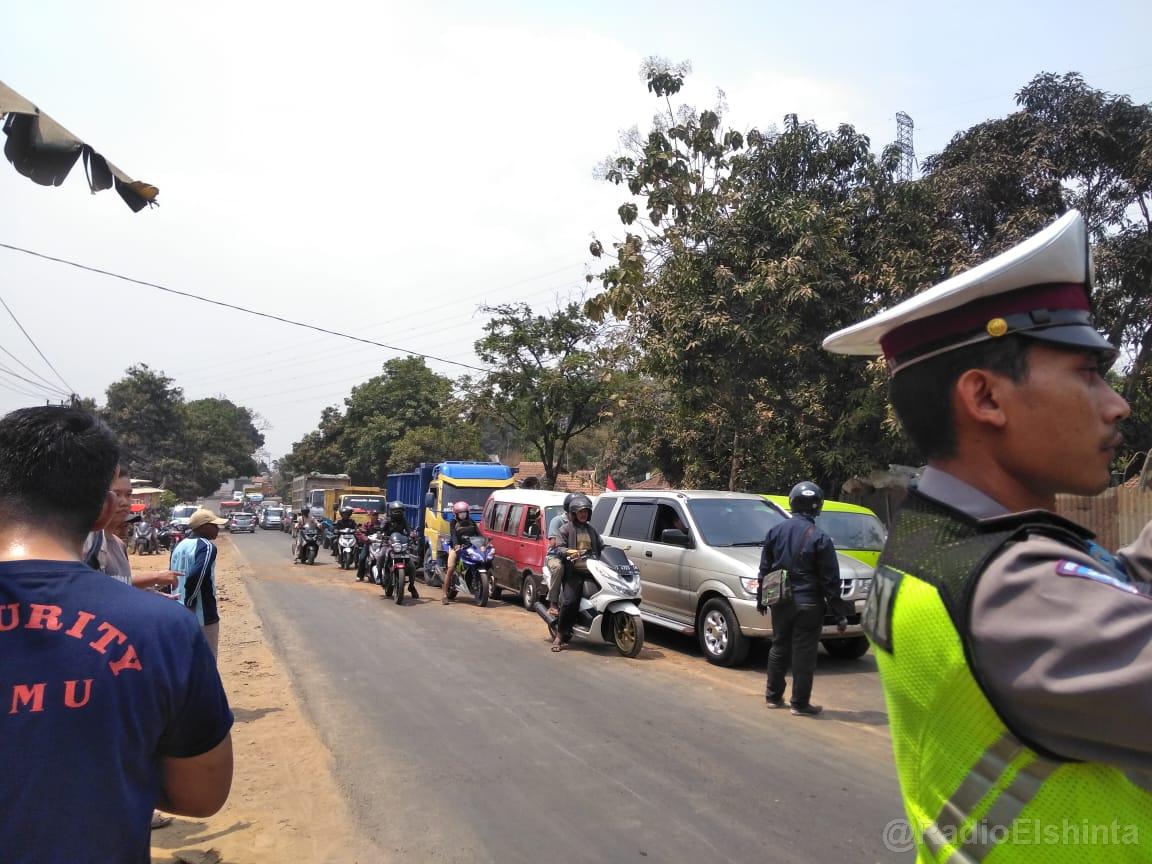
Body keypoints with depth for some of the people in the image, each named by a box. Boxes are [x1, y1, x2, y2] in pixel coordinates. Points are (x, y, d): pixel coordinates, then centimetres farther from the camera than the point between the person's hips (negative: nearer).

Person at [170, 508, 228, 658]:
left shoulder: (180, 545, 10)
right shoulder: (207, 546, -16)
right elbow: (196, 577, -28)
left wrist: (184, 603, 17)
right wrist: (189, 603, -15)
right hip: (203, 616, -8)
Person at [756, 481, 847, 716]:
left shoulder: (775, 531, 2)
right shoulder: (820, 539, -12)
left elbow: (764, 570, 9)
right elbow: (830, 581, -9)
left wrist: (761, 599, 19)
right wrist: (839, 614, -3)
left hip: (780, 602, 5)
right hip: (808, 604, -5)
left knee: (779, 648, 16)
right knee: (804, 653, 3)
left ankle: (773, 696, 25)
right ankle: (799, 703, 10)